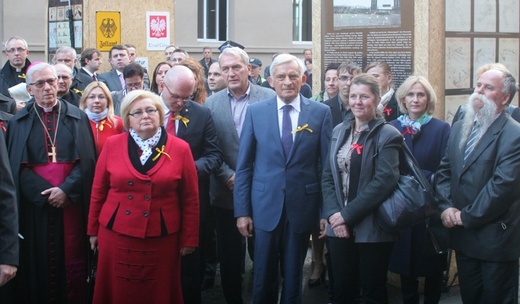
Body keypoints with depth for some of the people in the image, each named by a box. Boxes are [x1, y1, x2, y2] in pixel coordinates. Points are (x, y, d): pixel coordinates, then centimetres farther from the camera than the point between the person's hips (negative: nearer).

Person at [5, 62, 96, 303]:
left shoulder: (77, 117, 7)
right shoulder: (19, 122, 7)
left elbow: (87, 160, -1)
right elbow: (18, 166, -2)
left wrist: (66, 190, -14)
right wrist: (46, 192, -14)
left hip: (72, 202, 0)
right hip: (36, 204, 0)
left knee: (72, 259, 4)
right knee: (39, 261, 4)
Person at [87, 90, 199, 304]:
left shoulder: (180, 149, -2)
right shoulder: (112, 145, 0)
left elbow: (190, 199, 1)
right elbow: (98, 191, 7)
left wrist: (189, 238, 1)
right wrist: (93, 230, 8)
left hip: (161, 238, -1)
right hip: (116, 235, 1)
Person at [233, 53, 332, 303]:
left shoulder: (321, 113, -1)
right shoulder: (255, 112, 0)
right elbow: (244, 166, 1)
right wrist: (242, 210, -3)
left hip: (302, 207, 0)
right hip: (265, 206, 0)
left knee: (293, 277, 13)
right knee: (263, 277, 10)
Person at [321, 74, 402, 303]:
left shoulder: (387, 135, -7)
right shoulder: (340, 131, 10)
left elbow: (384, 181, -17)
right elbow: (327, 176, 7)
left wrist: (348, 214, -17)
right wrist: (333, 214, -8)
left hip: (372, 229, -5)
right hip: (339, 227, 5)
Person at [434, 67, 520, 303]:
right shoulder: (459, 128, 11)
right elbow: (444, 172, 12)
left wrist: (467, 216, -16)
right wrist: (446, 206, -5)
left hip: (495, 238, -6)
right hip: (463, 236, 7)